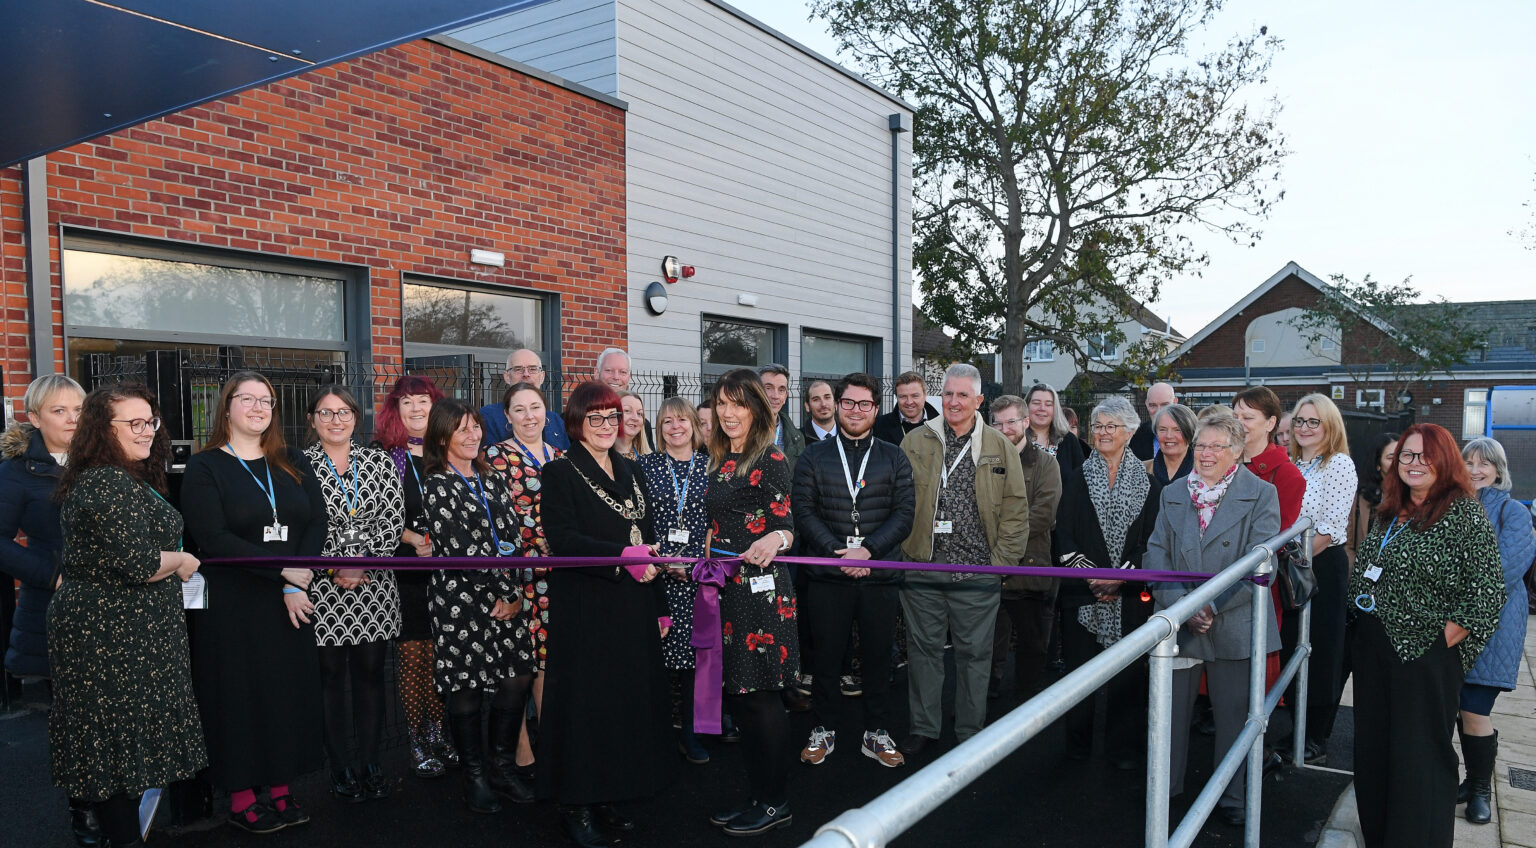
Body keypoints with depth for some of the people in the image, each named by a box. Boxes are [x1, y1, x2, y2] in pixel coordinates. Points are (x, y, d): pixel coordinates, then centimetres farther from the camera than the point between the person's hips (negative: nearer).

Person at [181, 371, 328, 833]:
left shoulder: (294, 464, 10)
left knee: (290, 691, 7)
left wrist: (297, 587, -12)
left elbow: (317, 522, 1)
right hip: (230, 607, -4)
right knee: (239, 695, 3)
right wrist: (282, 569, -20)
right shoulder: (204, 467, -2)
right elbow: (212, 538, -14)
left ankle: (281, 791, 19)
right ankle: (241, 799, 15)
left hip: (291, 604, 4)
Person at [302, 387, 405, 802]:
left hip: (375, 586, 2)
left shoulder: (379, 461, 7)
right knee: (331, 675, 5)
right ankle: (340, 770, 16)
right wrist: (336, 569, -13)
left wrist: (363, 565, -11)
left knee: (371, 673, 8)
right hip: (323, 589, -2)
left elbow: (394, 519, 1)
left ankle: (371, 764, 19)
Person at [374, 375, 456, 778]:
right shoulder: (385, 456, 2)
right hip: (405, 568, -2)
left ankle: (439, 734, 19)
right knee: (412, 654, 0)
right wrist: (411, 538, -15)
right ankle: (417, 743, 11)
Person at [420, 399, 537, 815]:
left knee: (520, 676, 3)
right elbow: (459, 550, -13)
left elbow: (514, 537, 9)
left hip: (505, 598, 6)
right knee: (466, 686, 2)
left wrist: (514, 593, -4)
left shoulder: (491, 481, 14)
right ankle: (474, 776, 17)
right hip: (460, 598, -5)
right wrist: (503, 590, -10)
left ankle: (502, 765, 20)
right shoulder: (437, 485, -5)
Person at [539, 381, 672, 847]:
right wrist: (622, 556, -28)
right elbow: (562, 539, -17)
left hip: (633, 606, 6)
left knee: (629, 698, 8)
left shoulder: (630, 470, 14)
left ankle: (606, 796, 21)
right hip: (585, 610, -6)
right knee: (585, 701, 0)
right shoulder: (561, 472, -5)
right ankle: (576, 804, 14)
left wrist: (659, 607, 15)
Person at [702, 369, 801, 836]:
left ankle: (775, 802, 11)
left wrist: (773, 542, -35)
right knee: (736, 693, 11)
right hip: (726, 587, 8)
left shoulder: (771, 460, -8)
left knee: (761, 696, -2)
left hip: (761, 591, -8)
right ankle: (757, 793, 23)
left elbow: (785, 528, -15)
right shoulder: (720, 461, 13)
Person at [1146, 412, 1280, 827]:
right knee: (1171, 711, 10)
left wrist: (1213, 605, -17)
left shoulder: (1261, 495, -2)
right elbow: (1156, 555, 2)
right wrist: (1180, 604, -13)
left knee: (1232, 715, 9)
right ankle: (1167, 787, 29)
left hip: (1233, 626, -2)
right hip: (1178, 622, 3)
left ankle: (1231, 799, 26)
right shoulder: (1172, 494, 8)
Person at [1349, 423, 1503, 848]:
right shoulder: (1388, 512, 11)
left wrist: (1445, 641, -15)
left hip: (1423, 654, -7)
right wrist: (1358, 629, 13)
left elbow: (1487, 591, -15)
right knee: (1372, 746, 15)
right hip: (1371, 647, 7)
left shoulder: (1465, 514, -10)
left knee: (1419, 756, 1)